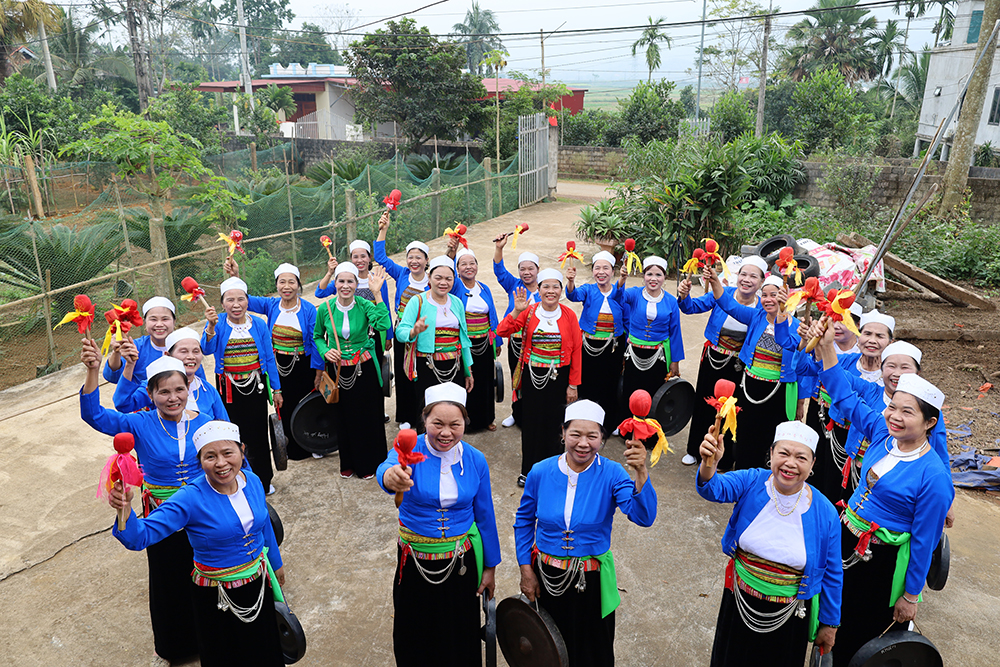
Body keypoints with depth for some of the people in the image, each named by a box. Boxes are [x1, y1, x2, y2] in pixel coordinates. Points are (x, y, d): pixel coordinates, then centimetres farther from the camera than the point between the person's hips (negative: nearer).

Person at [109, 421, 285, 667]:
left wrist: (276, 563, 18)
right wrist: (125, 510, -52)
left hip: (258, 583, 4)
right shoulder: (191, 499, -25)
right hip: (217, 597, -4)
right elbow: (141, 536, -32)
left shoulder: (252, 481, -10)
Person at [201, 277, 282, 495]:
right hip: (229, 390, -1)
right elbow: (207, 350, -20)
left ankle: (263, 481, 22)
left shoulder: (259, 325, 1)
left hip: (256, 387, 1)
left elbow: (269, 359, 5)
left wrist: (276, 389, 5)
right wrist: (211, 327, -38)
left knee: (258, 435, 5)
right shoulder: (217, 325, -2)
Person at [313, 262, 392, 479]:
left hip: (364, 370, -2)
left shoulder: (364, 305, -12)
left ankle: (368, 464, 28)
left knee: (368, 416, 7)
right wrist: (325, 351, -10)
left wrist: (377, 293, -31)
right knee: (343, 417, 14)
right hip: (338, 370, 2)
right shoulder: (325, 309, -5)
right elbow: (317, 336, 10)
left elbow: (383, 325, -31)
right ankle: (348, 463, 35)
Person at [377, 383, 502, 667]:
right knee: (413, 640, 17)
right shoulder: (410, 450, -16)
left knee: (460, 639, 15)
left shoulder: (475, 460, -7)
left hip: (461, 562, 1)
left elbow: (484, 516, 2)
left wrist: (490, 567, 7)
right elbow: (386, 468, -40)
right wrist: (391, 477, -64)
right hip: (414, 562, -1)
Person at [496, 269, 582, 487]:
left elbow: (576, 350, -1)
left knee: (553, 422, 5)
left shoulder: (568, 315, -4)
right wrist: (516, 312, -27)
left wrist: (573, 385, -3)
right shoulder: (529, 312, -3)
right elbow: (502, 332, -12)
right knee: (530, 422, 7)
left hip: (558, 377, -1)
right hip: (532, 376, 1)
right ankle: (528, 470, 23)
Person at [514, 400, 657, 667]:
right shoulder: (540, 472, -11)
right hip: (546, 577, 1)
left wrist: (640, 472, -44)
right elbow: (524, 521, 2)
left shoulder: (611, 474, -16)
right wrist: (526, 570, 0)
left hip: (592, 581, -1)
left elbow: (644, 517, -30)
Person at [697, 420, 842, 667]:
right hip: (740, 602, 1)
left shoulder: (825, 514, -15)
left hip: (788, 616, -1)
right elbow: (715, 489, -35)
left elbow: (832, 574, -5)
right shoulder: (752, 482, -15)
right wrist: (709, 464, -58)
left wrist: (829, 624, 3)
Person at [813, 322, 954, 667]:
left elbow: (924, 542, -16)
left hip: (881, 560, -6)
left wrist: (911, 595, -9)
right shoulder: (882, 433, -6)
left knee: (861, 633, 13)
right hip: (844, 537, 6)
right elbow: (845, 397, 2)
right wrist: (827, 346, -6)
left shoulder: (933, 478, -23)